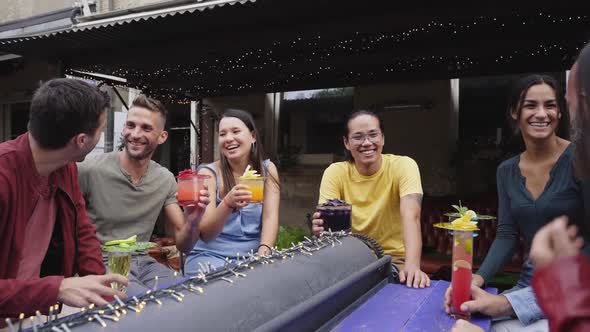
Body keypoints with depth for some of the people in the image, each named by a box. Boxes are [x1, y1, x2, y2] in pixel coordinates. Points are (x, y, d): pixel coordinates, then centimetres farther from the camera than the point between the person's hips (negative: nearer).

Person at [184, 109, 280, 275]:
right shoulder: (209, 173, -7)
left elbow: (270, 218, -8)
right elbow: (205, 234, -13)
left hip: (252, 256, 3)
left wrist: (263, 253, -26)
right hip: (210, 256, -2)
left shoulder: (267, 169, 1)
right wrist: (227, 204, -31)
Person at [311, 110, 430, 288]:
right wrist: (321, 228, -42)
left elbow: (411, 215, -26)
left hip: (394, 259, -2)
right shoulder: (335, 173, -6)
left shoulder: (403, 166, -12)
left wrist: (412, 265, -42)